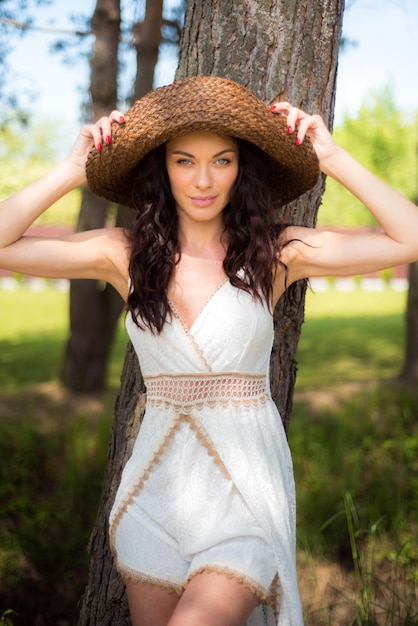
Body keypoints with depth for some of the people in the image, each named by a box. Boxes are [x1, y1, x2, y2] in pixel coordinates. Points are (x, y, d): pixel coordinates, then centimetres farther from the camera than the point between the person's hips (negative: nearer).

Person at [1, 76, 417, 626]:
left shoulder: (277, 252, -4)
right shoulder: (126, 254, 0)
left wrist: (332, 158, -9)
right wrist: (72, 171, -6)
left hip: (247, 482, -2)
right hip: (159, 479, 3)